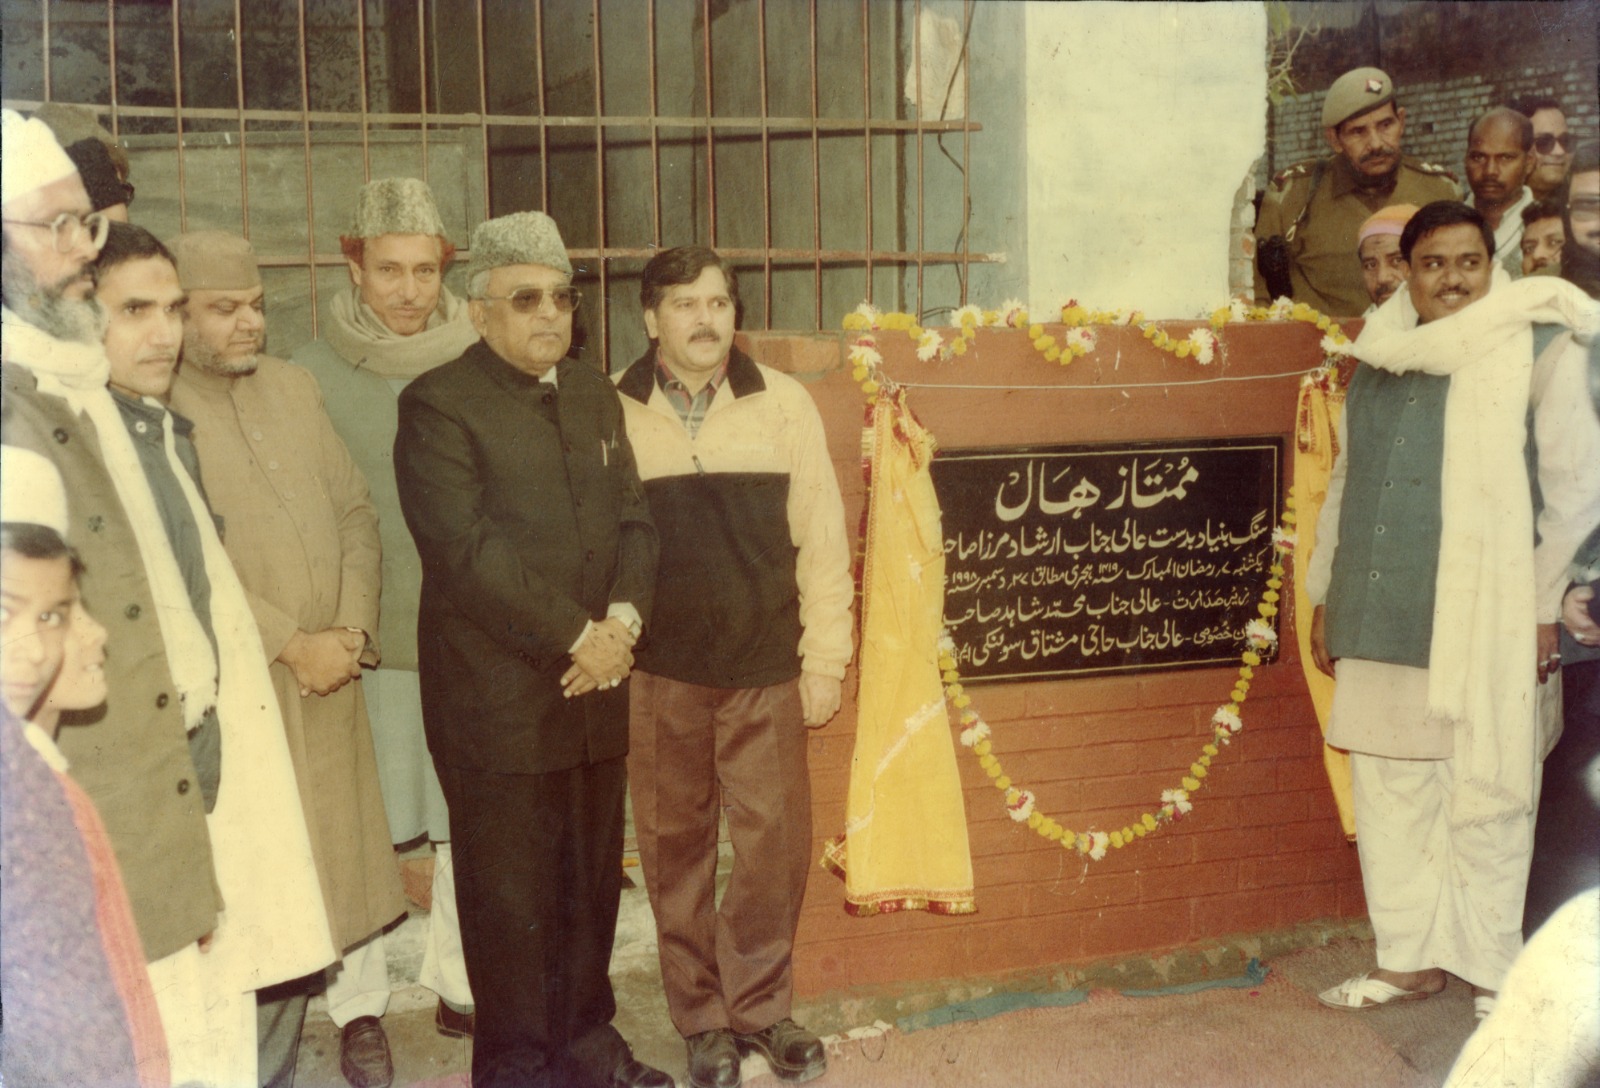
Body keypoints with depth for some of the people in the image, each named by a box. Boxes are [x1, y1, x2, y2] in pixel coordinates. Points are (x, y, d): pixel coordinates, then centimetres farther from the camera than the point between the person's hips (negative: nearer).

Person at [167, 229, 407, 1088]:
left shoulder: (293, 386, 9)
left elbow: (353, 511, 9)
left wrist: (351, 628, -4)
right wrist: (290, 644, -16)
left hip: (330, 665, 5)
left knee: (349, 841, 13)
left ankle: (359, 1008, 29)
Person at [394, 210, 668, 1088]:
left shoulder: (594, 393, 14)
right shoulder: (437, 405, -9)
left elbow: (633, 519, 11)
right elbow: (470, 552, -18)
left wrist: (623, 618, -7)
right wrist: (577, 637, -16)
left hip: (595, 687, 6)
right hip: (497, 699, -6)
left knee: (592, 884, 15)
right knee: (511, 898, 4)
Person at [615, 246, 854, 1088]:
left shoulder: (783, 403, 2)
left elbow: (821, 538, 2)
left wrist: (825, 658, 1)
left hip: (767, 669, 1)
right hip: (657, 672, 0)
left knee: (774, 843, 5)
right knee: (675, 849, 9)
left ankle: (761, 1006, 26)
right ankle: (702, 1018, 26)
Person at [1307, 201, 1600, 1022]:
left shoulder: (1531, 355, -3)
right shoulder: (1378, 363, 12)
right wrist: (1326, 596, 17)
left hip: (1485, 622, -5)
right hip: (1382, 618, 5)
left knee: (1485, 800, 1)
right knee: (1389, 792, 11)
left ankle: (1490, 972, 16)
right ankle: (1408, 957, 24)